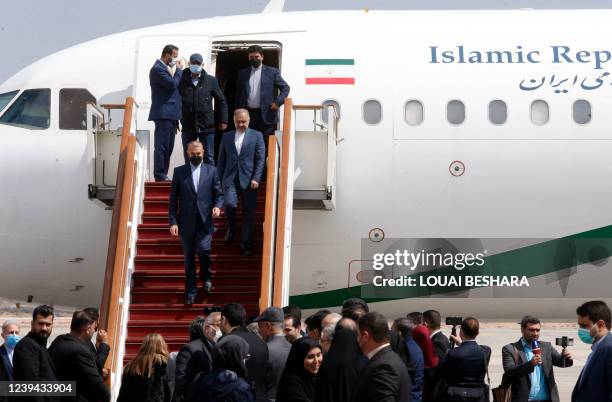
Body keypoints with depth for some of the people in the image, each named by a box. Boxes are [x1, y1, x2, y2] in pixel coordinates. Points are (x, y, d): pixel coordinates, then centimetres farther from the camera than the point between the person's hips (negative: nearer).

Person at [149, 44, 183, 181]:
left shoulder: (166, 68, 19)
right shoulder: (157, 69, -11)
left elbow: (175, 85, 22)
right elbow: (173, 84, -18)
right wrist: (179, 70, -8)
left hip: (170, 114, 10)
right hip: (163, 114, -10)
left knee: (167, 147, 11)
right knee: (162, 146, -8)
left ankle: (163, 175, 16)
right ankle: (160, 176, -6)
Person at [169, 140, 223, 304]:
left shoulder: (211, 171, 8)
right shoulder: (179, 172, 6)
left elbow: (218, 194, 10)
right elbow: (173, 199, 4)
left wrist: (217, 206, -11)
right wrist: (173, 222, -3)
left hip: (204, 222, -1)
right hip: (186, 223, 1)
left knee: (204, 250, -18)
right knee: (189, 259, 7)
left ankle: (206, 278, 11)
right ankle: (191, 292, 18)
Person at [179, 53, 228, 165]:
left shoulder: (211, 81, 3)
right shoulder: (182, 80, 3)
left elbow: (221, 101, 8)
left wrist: (223, 120, 3)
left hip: (207, 126, -1)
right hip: (188, 127, 1)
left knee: (209, 158, 3)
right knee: (188, 158, 7)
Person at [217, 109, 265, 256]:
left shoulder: (256, 136, 6)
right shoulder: (226, 136, 13)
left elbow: (260, 159, 0)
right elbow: (221, 159, 14)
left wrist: (256, 179, -10)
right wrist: (219, 179, 8)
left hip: (249, 180, -1)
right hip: (231, 179, 1)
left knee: (249, 213, 0)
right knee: (230, 205, -20)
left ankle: (245, 245, 9)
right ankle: (231, 227, 12)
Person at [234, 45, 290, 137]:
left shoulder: (272, 72, 6)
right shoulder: (242, 73, 14)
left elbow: (285, 88, 6)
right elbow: (238, 95, 16)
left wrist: (278, 102, -8)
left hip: (265, 115, -2)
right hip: (247, 115, 2)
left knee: (265, 144, 0)